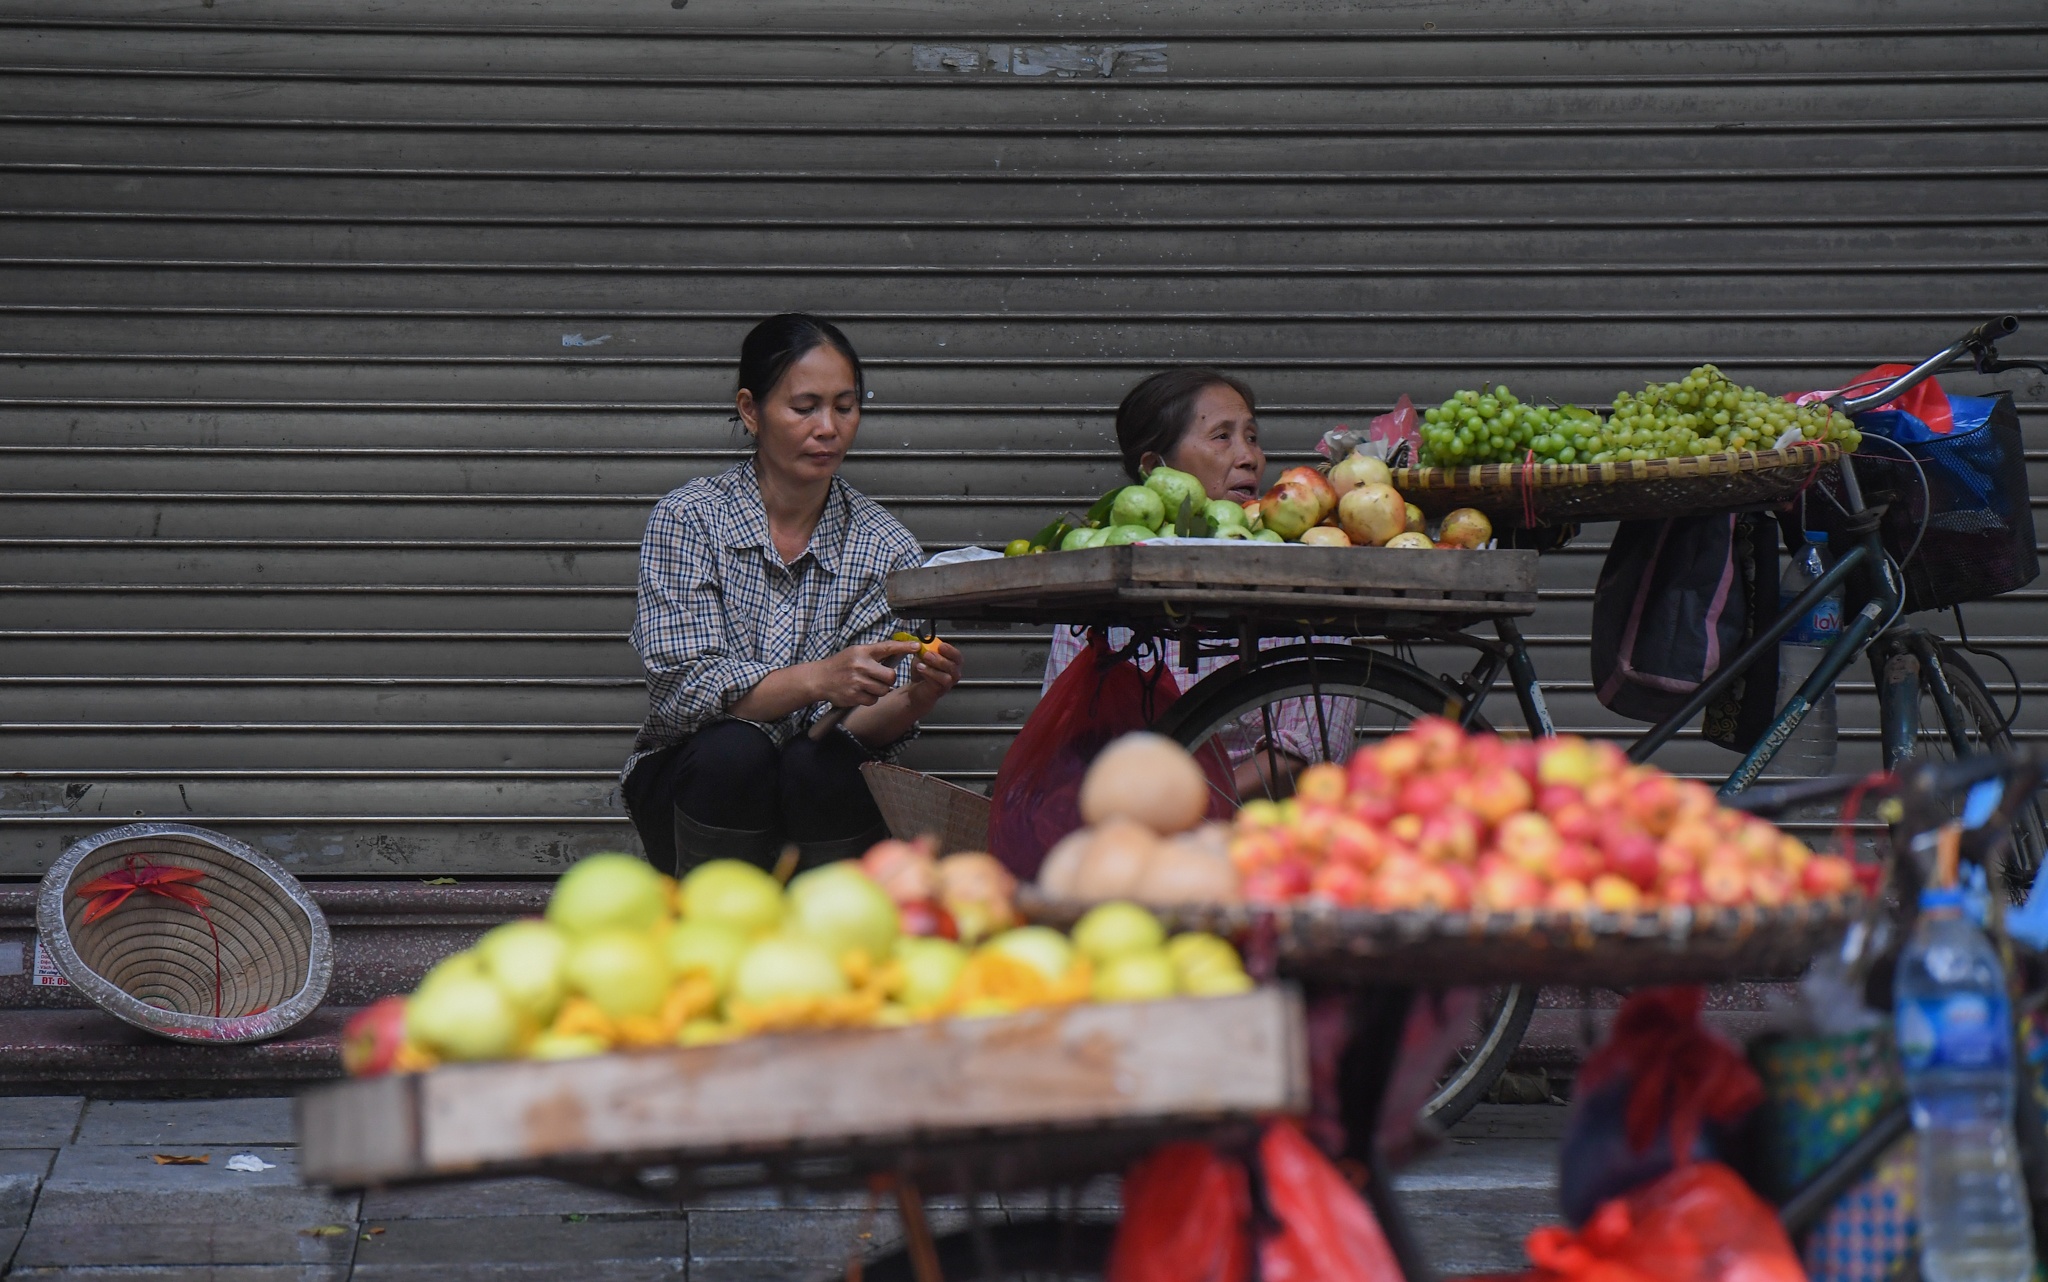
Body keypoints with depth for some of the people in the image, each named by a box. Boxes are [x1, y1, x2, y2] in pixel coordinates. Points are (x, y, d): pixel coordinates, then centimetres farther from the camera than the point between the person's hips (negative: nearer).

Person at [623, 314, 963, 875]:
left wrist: (913, 700, -32)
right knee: (734, 752, -32)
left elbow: (868, 727, -8)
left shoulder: (888, 548, -3)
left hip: (820, 802, 1)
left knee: (818, 765, -30)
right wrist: (818, 680, -34)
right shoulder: (687, 519, -8)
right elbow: (682, 690, -18)